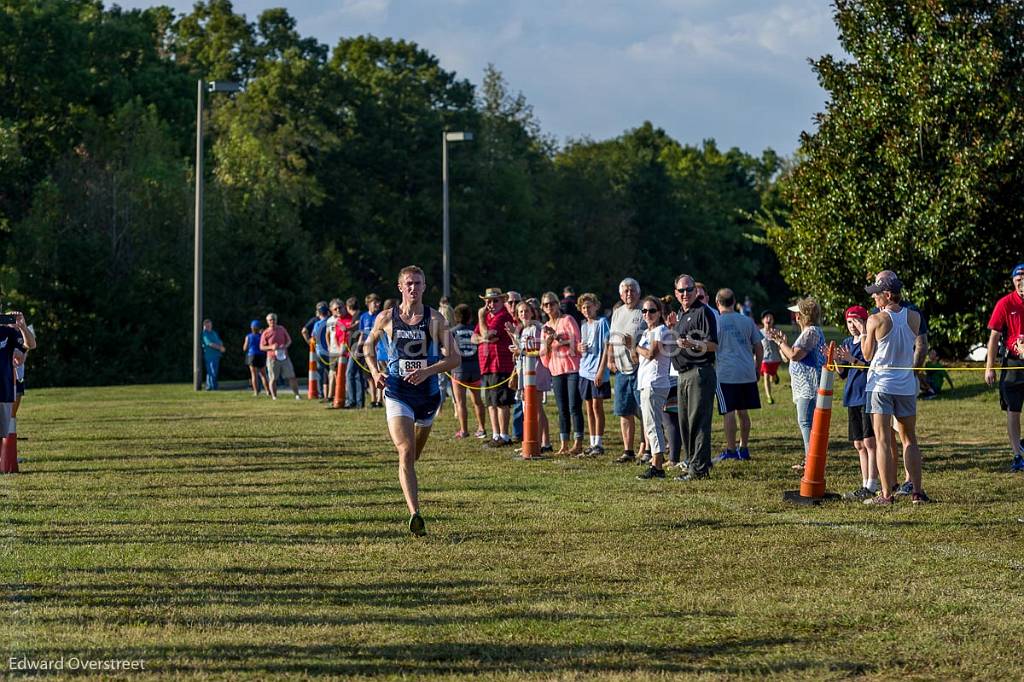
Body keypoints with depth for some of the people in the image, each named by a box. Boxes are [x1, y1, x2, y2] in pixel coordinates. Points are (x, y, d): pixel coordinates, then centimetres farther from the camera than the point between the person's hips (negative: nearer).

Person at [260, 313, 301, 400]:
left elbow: (289, 340, 14)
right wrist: (271, 347, -18)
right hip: (272, 359, -3)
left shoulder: (282, 329, 7)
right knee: (273, 379, 1)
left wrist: (285, 346, -8)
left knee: (291, 376, 1)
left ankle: (297, 395, 6)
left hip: (284, 357, 3)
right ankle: (274, 397, 9)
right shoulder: (265, 333, -2)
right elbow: (261, 347, -1)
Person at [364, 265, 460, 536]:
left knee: (415, 454, 19)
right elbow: (369, 344, 19)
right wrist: (375, 371, 2)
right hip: (397, 394, -2)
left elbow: (454, 358, -7)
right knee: (406, 453, -18)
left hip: (428, 393, 2)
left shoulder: (435, 319, -3)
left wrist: (428, 371, -22)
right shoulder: (386, 318, 0)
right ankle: (415, 515, -25)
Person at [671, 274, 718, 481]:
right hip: (683, 375, 9)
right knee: (685, 423, 11)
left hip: (700, 373, -9)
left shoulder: (703, 312, -8)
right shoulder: (681, 315, 19)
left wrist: (692, 343, -29)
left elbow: (712, 345, -15)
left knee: (698, 422, -10)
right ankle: (691, 462, 18)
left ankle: (699, 468, -10)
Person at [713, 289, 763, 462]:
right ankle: (744, 448, 16)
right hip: (748, 373, 4)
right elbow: (759, 348, 10)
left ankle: (731, 450, -3)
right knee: (743, 411, 12)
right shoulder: (747, 321, 8)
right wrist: (756, 369, 19)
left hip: (726, 374, -4)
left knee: (729, 412, -3)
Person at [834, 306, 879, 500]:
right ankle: (865, 484, 14)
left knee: (870, 442, -10)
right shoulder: (847, 343, 15)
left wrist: (851, 359, -25)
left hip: (868, 395, -8)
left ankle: (872, 486, -10)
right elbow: (843, 373, 16)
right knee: (859, 445, 10)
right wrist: (835, 360, -2)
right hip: (852, 396, 8)